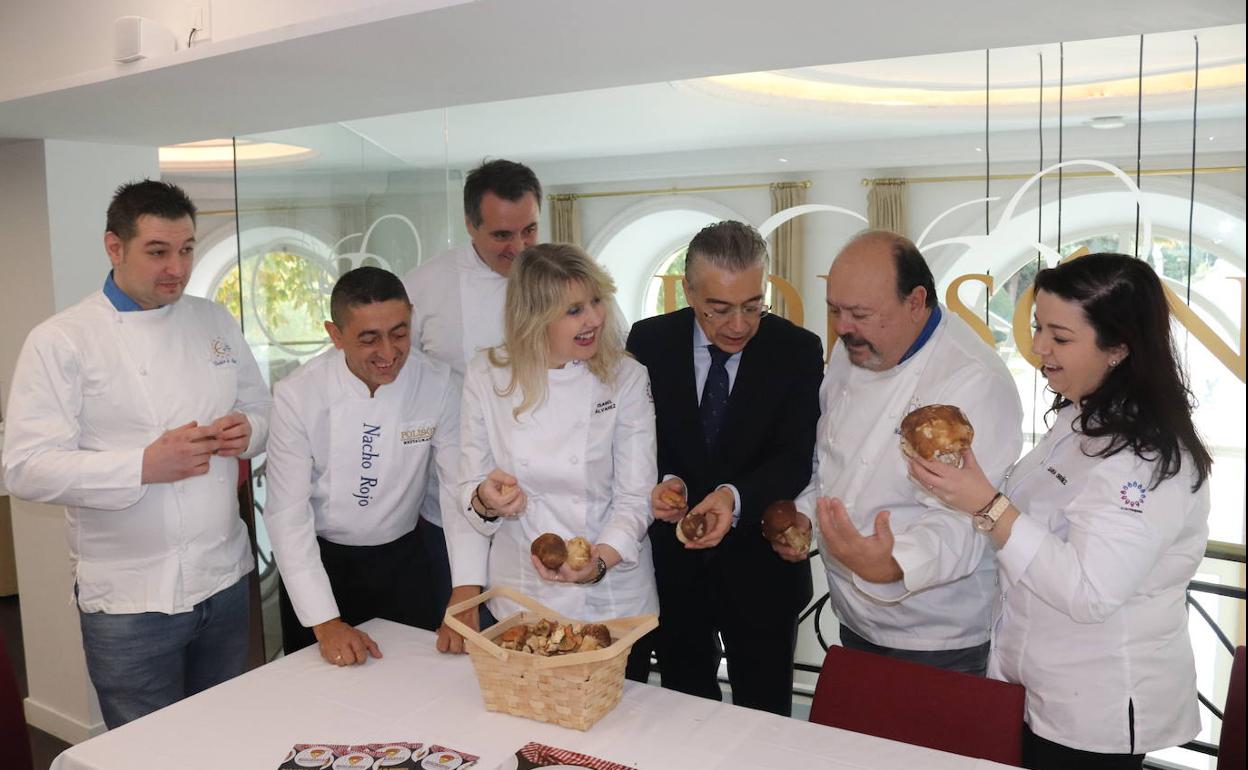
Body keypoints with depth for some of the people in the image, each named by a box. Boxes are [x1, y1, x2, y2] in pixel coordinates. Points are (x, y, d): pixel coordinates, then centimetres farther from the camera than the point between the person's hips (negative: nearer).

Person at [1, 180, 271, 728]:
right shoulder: (60, 341, -8)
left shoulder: (215, 323, 8)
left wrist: (247, 431, -8)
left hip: (225, 579, 5)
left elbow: (260, 409, 16)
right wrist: (144, 466, -25)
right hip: (132, 599, -4)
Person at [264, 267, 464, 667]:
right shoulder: (296, 396, -19)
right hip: (318, 561, -1)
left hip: (403, 562, 1)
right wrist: (325, 622, -21)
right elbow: (288, 514, -16)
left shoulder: (438, 386, -16)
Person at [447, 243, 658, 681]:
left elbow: (635, 497, -10)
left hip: (613, 600, -1)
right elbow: (469, 488, 0)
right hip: (520, 598, 1)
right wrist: (486, 500, -23)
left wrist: (600, 561, -27)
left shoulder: (626, 378, -9)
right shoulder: (487, 376, -5)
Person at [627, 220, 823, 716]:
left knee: (764, 714, 16)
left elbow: (795, 459, -16)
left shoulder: (798, 350, -11)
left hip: (760, 568, -1)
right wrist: (664, 481, -25)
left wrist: (735, 497, -34)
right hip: (673, 563, 2)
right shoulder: (649, 341, -7)